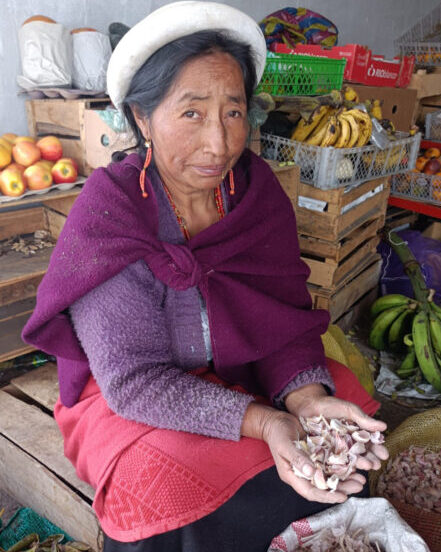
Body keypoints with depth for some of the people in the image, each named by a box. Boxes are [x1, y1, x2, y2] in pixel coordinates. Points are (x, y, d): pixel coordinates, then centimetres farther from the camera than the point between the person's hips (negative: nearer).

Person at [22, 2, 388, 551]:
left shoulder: (257, 191, -8)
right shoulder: (108, 214, -22)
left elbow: (283, 316, -7)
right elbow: (132, 379, -24)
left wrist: (307, 397, -28)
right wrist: (262, 423, -35)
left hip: (244, 379, 4)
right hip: (128, 401, -4)